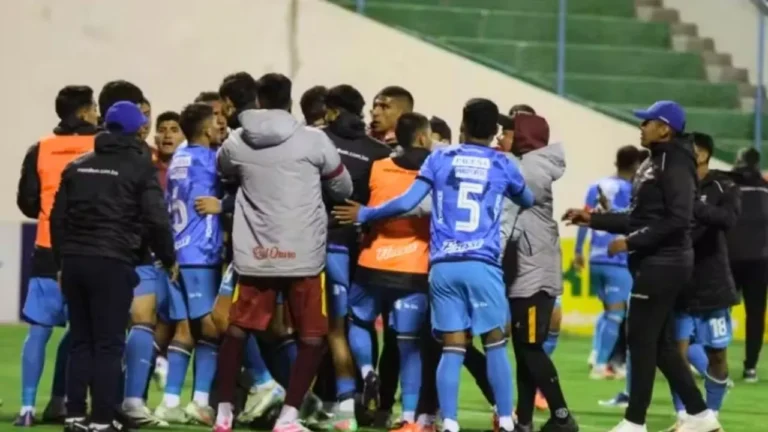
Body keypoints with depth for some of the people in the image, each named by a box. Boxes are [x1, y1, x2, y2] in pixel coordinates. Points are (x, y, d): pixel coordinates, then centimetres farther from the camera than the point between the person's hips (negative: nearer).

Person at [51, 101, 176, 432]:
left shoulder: (78, 166, 14)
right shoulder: (140, 168, -2)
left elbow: (58, 216, 14)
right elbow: (156, 219, -7)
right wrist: (168, 259, 8)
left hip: (74, 260, 5)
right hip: (112, 263, -5)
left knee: (80, 342, 12)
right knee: (108, 344, -3)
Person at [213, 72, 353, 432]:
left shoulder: (235, 143, 2)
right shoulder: (314, 140, -5)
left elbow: (223, 172, 25)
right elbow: (344, 188, 8)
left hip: (254, 254, 3)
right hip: (302, 254, -2)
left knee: (237, 331, 18)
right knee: (312, 339, 6)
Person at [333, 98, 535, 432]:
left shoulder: (439, 159, 8)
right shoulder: (502, 165, 9)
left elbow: (407, 203, 1)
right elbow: (528, 201, 27)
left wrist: (364, 215, 14)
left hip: (442, 267, 1)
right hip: (482, 265, -1)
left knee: (452, 349, 2)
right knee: (495, 345, 8)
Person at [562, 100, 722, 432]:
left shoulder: (675, 164, -14)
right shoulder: (653, 163, 16)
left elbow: (678, 220, -23)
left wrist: (630, 242, -20)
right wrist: (594, 219, 16)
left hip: (663, 263, -10)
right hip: (654, 263, 10)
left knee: (641, 340, -5)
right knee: (660, 343, 12)